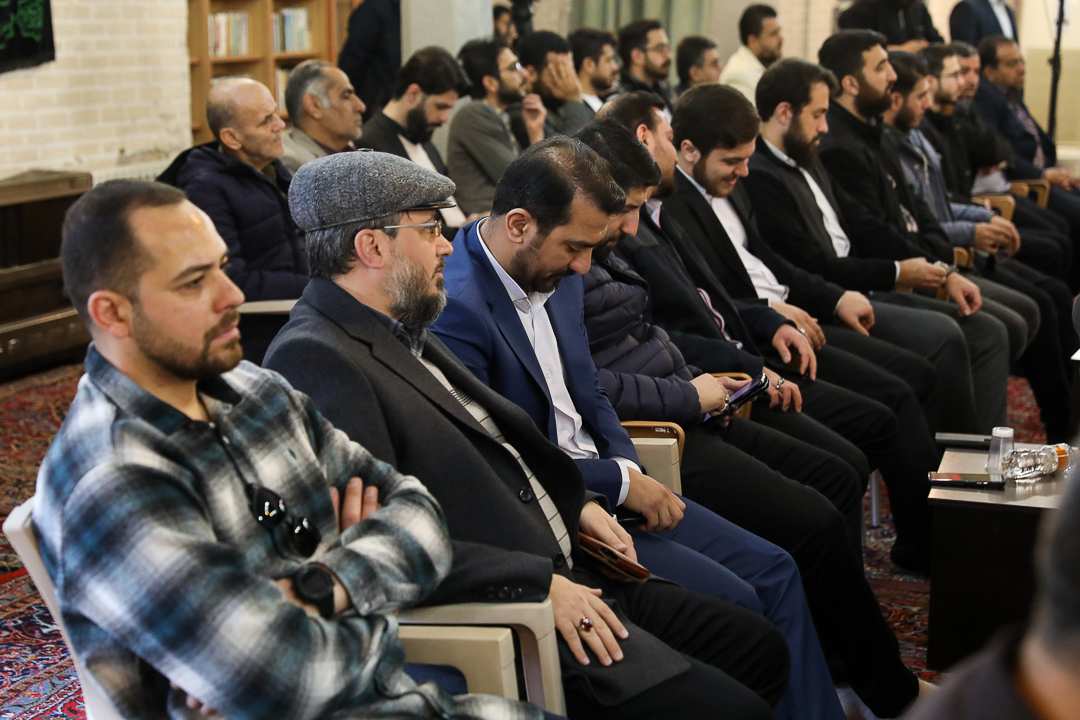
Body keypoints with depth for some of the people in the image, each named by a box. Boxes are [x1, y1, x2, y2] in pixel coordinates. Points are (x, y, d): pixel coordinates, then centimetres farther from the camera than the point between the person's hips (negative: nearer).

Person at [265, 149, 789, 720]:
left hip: (563, 574, 10)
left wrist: (575, 502, 11)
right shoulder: (313, 358, -17)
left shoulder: (401, 332, 15)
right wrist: (540, 583, -20)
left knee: (760, 647, 10)